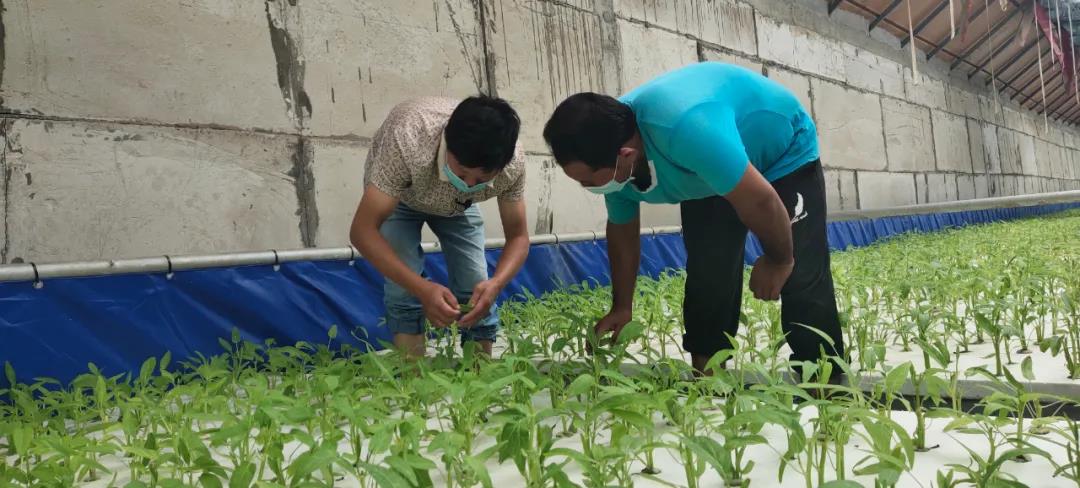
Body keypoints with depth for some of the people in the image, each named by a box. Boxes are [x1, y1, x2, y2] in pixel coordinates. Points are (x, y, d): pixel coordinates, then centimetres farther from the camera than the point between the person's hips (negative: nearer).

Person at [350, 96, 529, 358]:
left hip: (457, 204, 2)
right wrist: (422, 287, -51)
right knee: (404, 291, -19)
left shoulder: (513, 162, -34)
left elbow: (518, 236, -21)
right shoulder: (407, 141, -44)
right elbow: (362, 231, -39)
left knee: (477, 294, -9)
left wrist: (496, 284, -42)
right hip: (396, 195, -2)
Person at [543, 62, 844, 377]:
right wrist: (621, 307, 4)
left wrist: (779, 260, -18)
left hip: (785, 155, -6)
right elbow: (622, 231, -1)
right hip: (709, 172, 6)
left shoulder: (687, 127, -46)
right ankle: (706, 378, 12)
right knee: (707, 278, 0)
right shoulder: (612, 162, -19)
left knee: (801, 279, -12)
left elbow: (760, 201, -36)